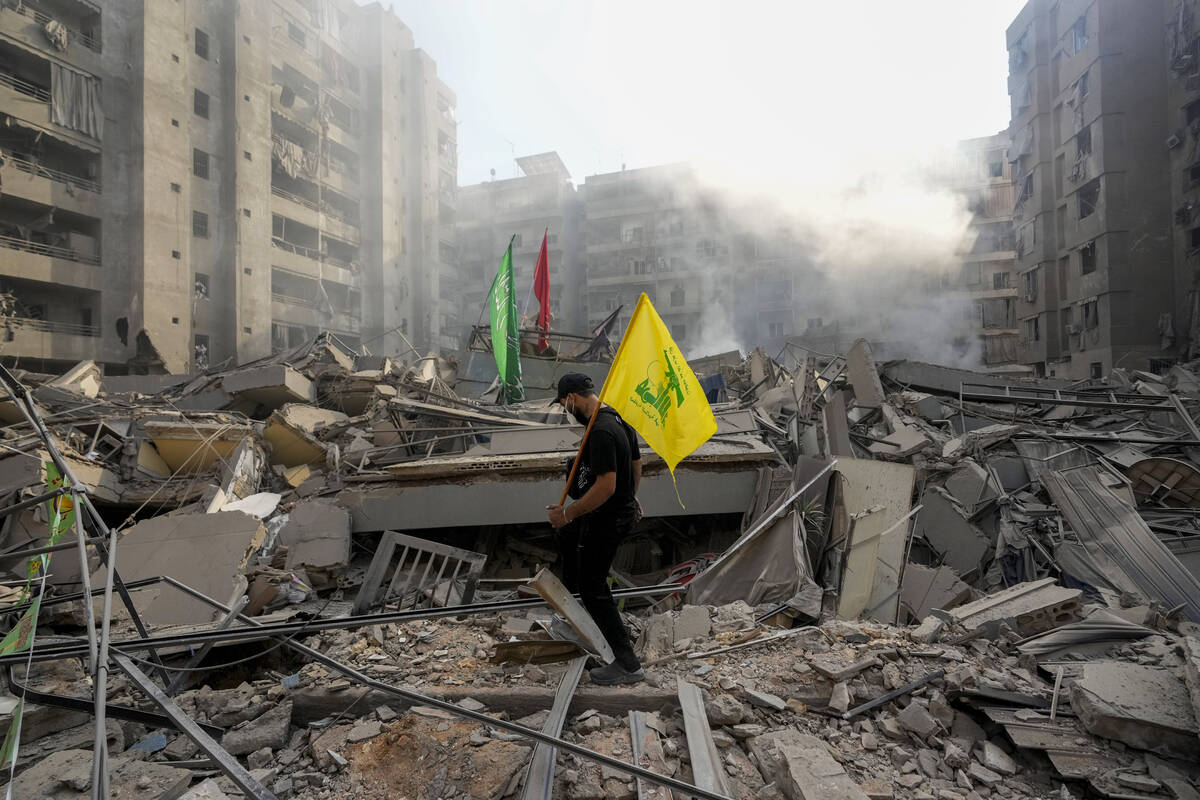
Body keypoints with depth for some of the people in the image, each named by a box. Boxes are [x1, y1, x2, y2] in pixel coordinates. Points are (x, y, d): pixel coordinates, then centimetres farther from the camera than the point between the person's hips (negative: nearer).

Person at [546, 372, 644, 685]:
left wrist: (568, 513, -22)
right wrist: (631, 498, 31)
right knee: (567, 535, 34)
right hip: (623, 509, 11)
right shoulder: (618, 418, 5)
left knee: (593, 589, 2)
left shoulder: (600, 432, -28)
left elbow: (606, 486, -31)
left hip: (605, 520, -11)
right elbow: (636, 463, 17)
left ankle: (627, 664, 9)